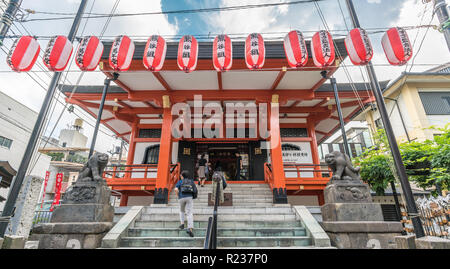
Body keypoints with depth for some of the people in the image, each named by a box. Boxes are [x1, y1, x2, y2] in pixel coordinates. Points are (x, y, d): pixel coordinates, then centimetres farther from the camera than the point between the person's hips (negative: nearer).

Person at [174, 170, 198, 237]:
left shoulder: (179, 182, 11)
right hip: (189, 198, 0)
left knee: (182, 211, 27)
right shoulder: (192, 182, 17)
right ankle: (190, 228, -23)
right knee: (189, 213, -5)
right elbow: (196, 192, 12)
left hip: (181, 198, 0)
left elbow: (176, 189, -7)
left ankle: (182, 224, 16)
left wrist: (178, 196, 9)